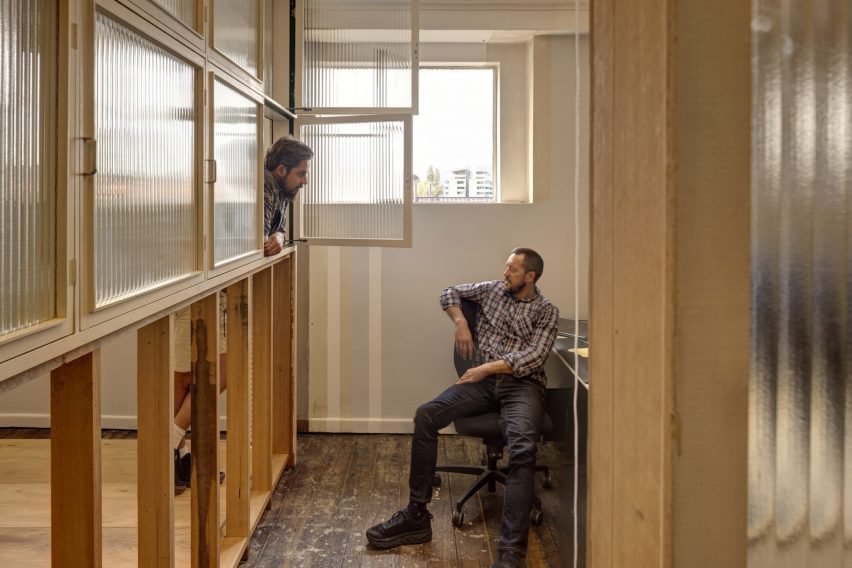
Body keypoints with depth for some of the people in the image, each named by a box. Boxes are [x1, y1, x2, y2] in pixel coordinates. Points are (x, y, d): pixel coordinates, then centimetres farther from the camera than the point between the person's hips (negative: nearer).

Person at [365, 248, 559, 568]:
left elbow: (534, 356, -8)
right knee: (426, 416, -21)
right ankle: (416, 517, -14)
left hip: (522, 385, -4)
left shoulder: (547, 312, 5)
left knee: (523, 448, -35)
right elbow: (450, 293, 28)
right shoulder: (492, 290, 18)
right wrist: (460, 322, 9)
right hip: (484, 382, 4)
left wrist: (489, 367, -16)